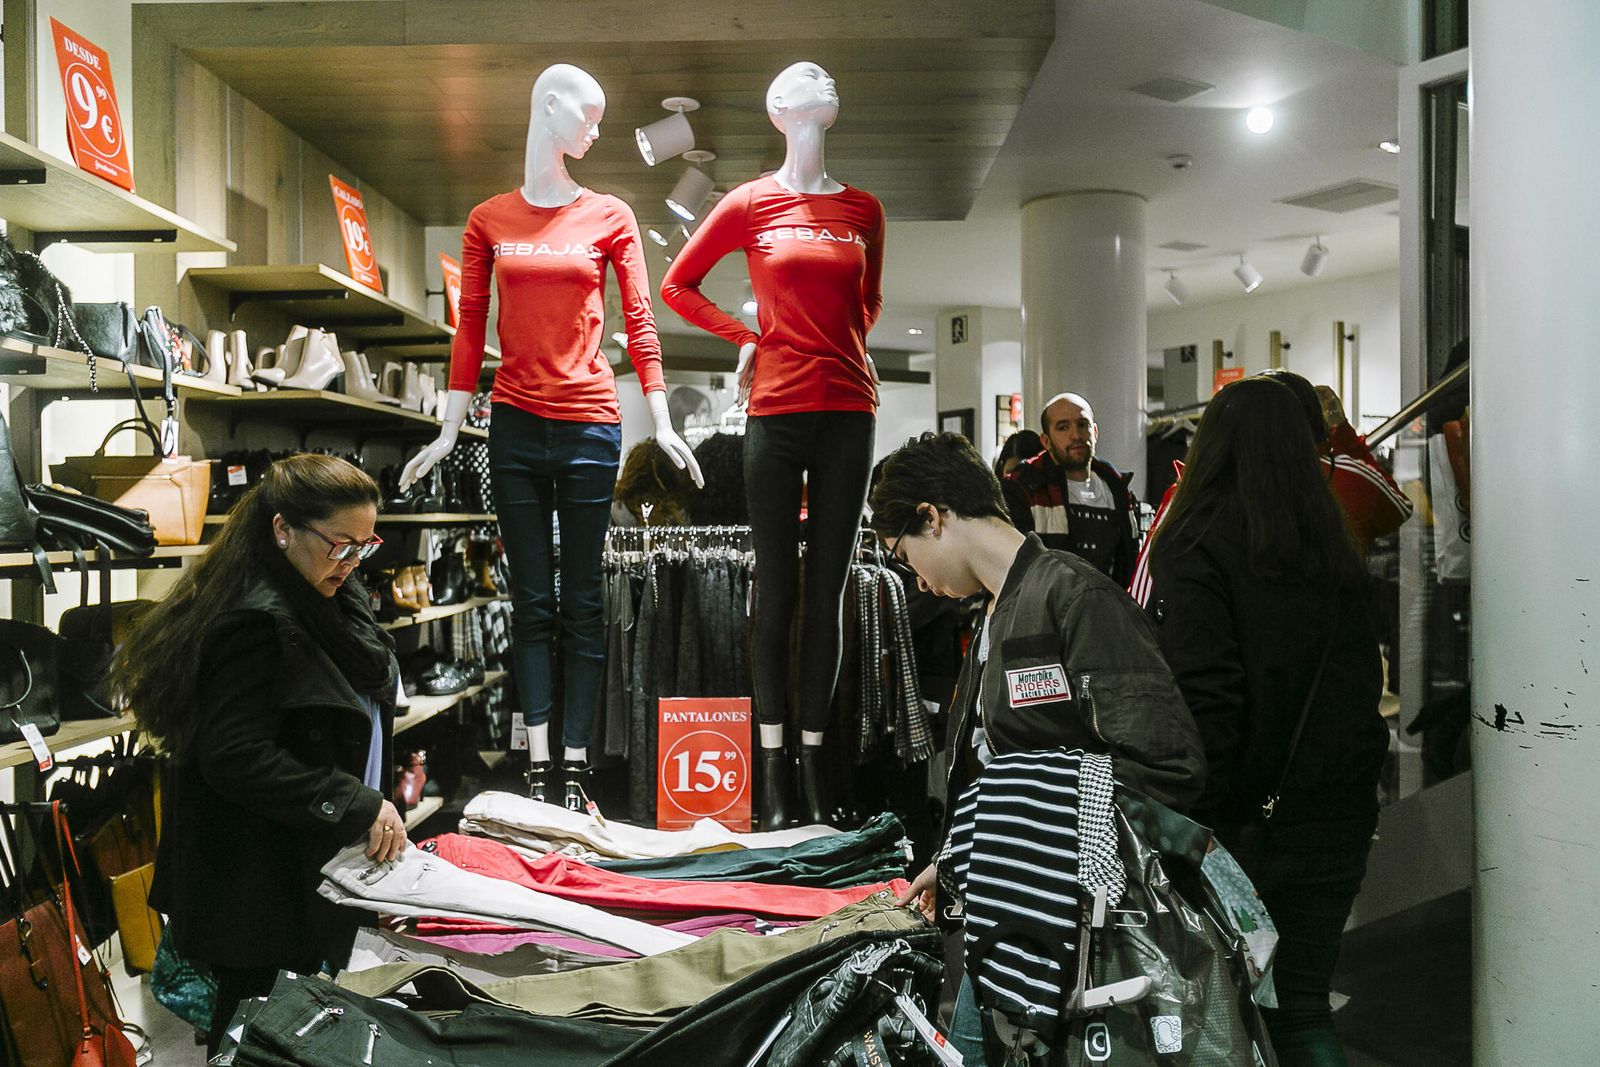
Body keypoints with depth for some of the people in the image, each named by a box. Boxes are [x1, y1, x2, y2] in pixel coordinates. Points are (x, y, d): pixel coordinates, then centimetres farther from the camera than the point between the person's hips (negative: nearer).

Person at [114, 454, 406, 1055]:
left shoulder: (335, 598, 8)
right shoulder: (255, 621, -23)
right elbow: (236, 758, -28)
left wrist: (379, 805, 16)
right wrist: (358, 806, -25)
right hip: (262, 890, -10)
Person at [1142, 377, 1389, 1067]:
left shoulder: (1196, 544, -12)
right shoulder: (1335, 551, 7)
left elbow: (1202, 696, -20)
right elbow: (1365, 679, 9)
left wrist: (1186, 820, -15)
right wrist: (1353, 778, 16)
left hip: (1244, 823, -5)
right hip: (1335, 820, 6)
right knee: (1303, 1006, 16)